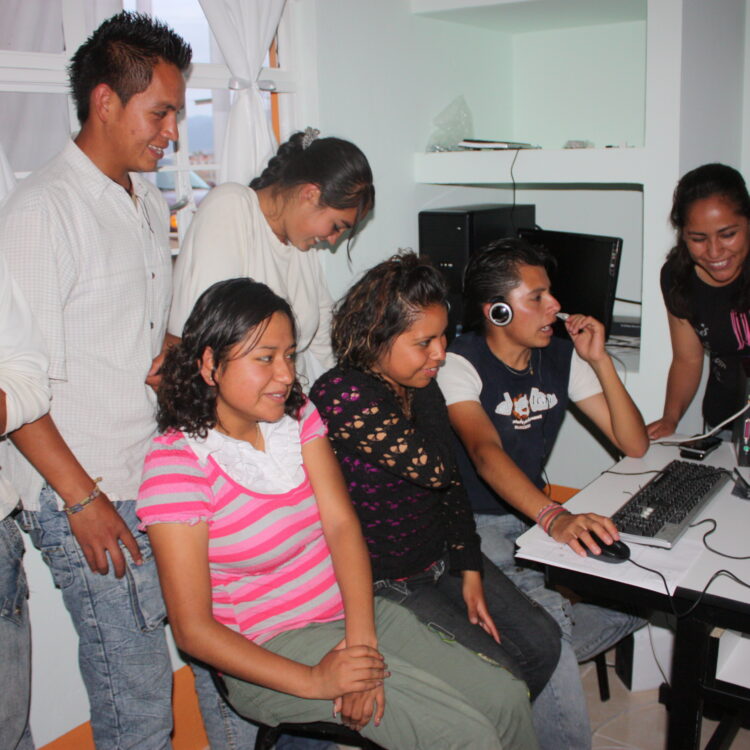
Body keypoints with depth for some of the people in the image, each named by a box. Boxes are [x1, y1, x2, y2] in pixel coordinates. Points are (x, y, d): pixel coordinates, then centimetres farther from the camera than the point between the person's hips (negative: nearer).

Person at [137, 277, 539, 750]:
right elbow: (193, 629, -17)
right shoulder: (177, 462, -16)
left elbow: (341, 523, -7)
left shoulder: (297, 415, 3)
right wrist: (314, 681, -24)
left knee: (508, 700, -2)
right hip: (271, 651, -6)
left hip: (350, 612, 6)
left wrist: (361, 638, -22)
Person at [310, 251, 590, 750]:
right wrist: (425, 391, -11)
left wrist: (470, 571, 0)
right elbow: (433, 469, -26)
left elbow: (452, 485, 7)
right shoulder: (344, 396, -25)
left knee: (545, 643, 1)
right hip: (385, 584, -7)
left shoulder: (419, 385, 1)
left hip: (443, 558, 8)